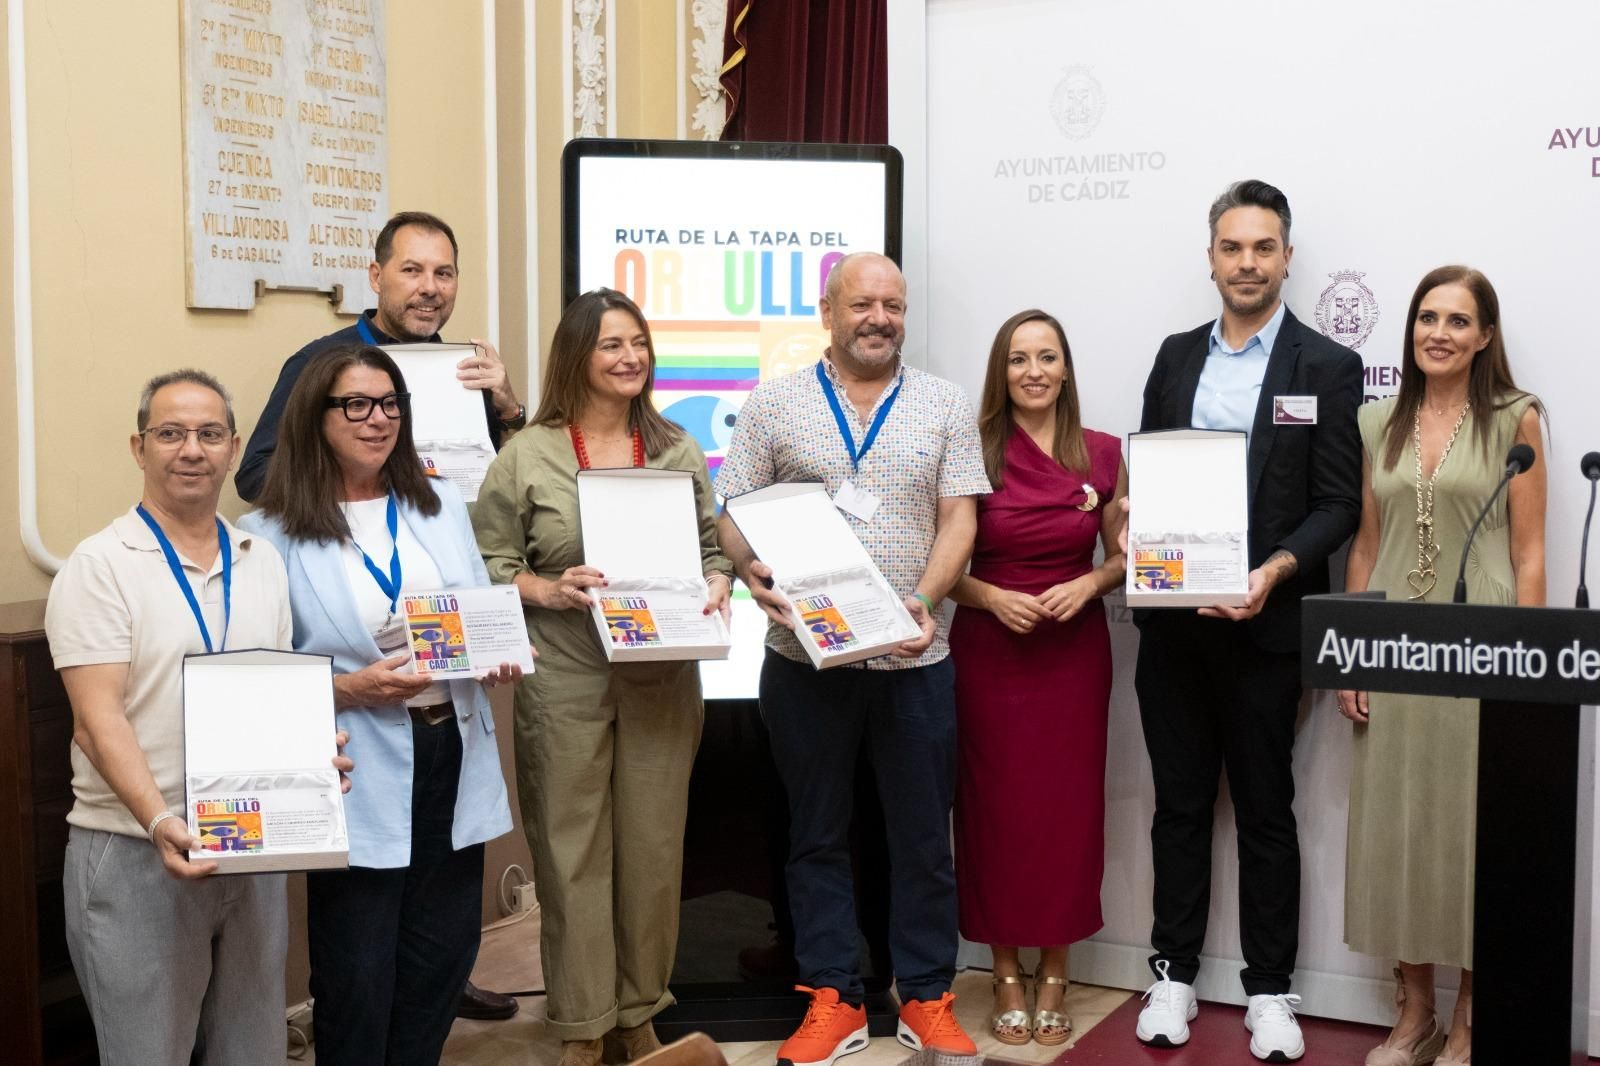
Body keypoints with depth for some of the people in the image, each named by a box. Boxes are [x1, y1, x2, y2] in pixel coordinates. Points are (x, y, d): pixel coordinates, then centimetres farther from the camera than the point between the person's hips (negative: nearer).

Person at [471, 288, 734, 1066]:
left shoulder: (678, 449, 9)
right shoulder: (527, 456, -2)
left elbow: (712, 546, 15)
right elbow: (488, 564, -1)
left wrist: (716, 586, -5)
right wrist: (547, 591, -18)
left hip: (664, 679, 3)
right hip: (565, 685, -3)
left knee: (654, 848, 9)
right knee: (572, 853, 4)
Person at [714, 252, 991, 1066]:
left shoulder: (945, 406, 5)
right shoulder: (774, 403, 4)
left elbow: (958, 519, 0)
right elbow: (733, 511, 3)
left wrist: (925, 600, -15)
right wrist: (752, 571, -18)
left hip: (914, 660, 0)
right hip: (803, 657, 0)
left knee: (923, 836, 7)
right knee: (817, 835, 9)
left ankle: (926, 998, 21)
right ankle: (832, 1000, 21)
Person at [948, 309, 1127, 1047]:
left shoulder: (1102, 454, 2)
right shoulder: (973, 452, -3)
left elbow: (1124, 556, 9)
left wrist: (1087, 584, -10)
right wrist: (993, 597, -16)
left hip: (1076, 650, 2)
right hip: (989, 650, -1)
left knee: (1068, 808, 5)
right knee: (996, 807, 4)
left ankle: (1054, 976, 20)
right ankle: (1007, 976, 19)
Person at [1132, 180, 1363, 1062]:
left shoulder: (1326, 367, -1)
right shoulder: (1176, 357, 11)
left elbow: (1338, 505, -5)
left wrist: (1276, 570, -19)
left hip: (1264, 624, -3)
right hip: (1173, 619, 3)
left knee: (1265, 812, 8)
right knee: (1180, 804, 12)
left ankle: (1269, 989, 19)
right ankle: (1175, 973, 23)